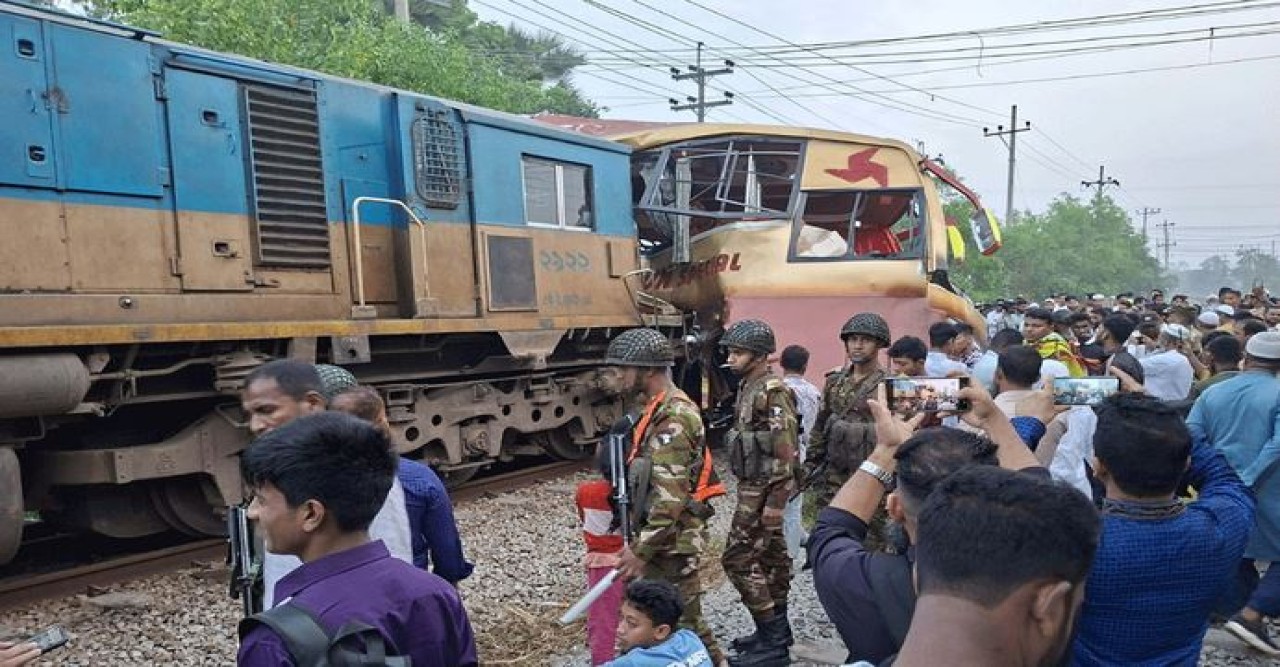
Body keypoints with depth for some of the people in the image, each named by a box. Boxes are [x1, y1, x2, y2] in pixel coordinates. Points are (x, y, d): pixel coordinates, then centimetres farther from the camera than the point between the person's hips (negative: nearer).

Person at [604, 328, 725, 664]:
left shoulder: (672, 419, -20)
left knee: (679, 624, 1)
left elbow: (670, 498, -25)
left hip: (672, 543, -10)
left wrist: (640, 550, -20)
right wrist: (639, 543, 19)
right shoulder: (662, 410, 11)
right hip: (665, 539, 10)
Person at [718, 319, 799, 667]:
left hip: (764, 489, -10)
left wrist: (776, 501, -24)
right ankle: (776, 630, 28)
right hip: (753, 486, 10)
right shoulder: (748, 387, 10)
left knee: (738, 559, -7)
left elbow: (786, 450, -23)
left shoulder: (773, 392, -19)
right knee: (770, 556, 16)